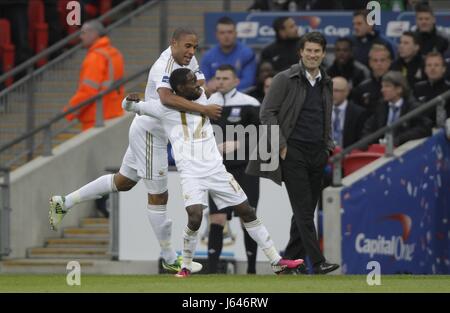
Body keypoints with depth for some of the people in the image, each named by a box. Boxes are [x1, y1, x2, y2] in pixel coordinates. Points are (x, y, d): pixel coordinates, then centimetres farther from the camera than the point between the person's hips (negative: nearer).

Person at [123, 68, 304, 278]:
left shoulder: (202, 97, 11)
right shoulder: (165, 107, -2)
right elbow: (129, 107, 3)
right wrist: (130, 101, -16)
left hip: (216, 171, 5)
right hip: (191, 174, -5)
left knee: (247, 212, 7)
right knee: (195, 218, -25)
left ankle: (276, 261, 15)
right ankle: (185, 267, -4)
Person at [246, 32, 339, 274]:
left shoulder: (326, 84, 14)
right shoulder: (285, 79, -4)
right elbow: (267, 113, -6)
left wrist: (328, 147, 12)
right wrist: (281, 145, -12)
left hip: (317, 154, 6)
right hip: (293, 152, -6)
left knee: (306, 211, 7)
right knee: (303, 209, -11)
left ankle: (290, 261, 15)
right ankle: (317, 262, -16)